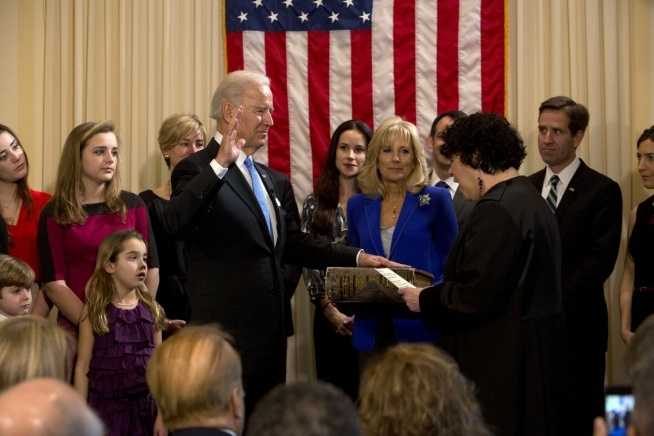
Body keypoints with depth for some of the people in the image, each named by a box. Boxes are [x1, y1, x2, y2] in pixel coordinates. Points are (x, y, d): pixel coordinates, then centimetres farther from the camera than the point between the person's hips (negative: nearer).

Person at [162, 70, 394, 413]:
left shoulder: (267, 178, 18)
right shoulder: (198, 170, -8)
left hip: (270, 330, 8)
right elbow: (176, 222, -27)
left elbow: (291, 243, 20)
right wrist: (220, 163, -33)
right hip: (227, 332, -8)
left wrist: (356, 258, 12)